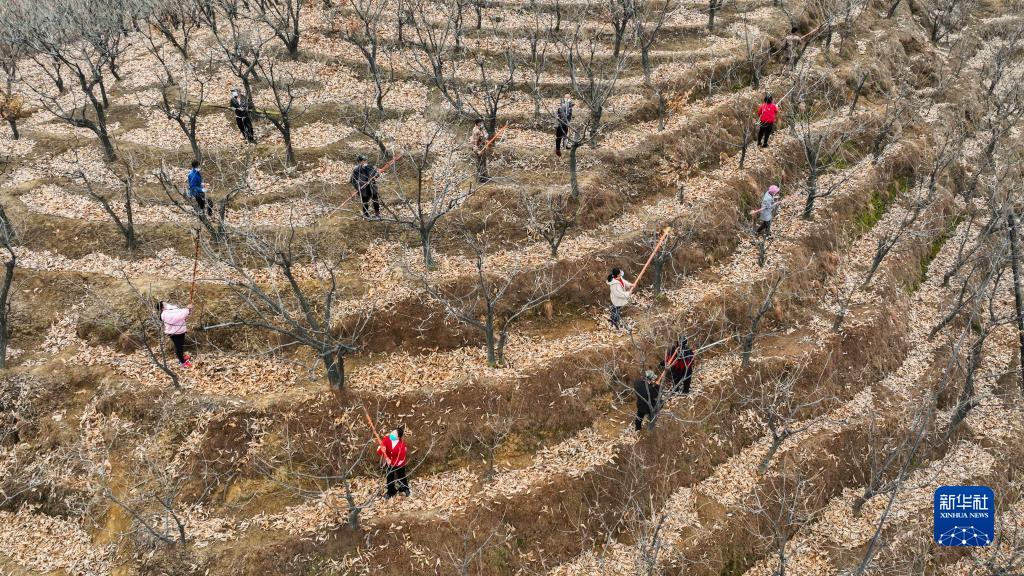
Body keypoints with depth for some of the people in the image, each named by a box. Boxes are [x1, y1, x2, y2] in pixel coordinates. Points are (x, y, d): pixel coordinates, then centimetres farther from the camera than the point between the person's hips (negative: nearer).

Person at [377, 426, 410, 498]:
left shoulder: (402, 444, -32)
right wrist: (382, 450, -48)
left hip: (399, 464, -2)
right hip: (389, 463, 2)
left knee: (402, 477, 22)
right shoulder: (386, 439, -25)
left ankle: (406, 489, 50)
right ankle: (390, 493, 43)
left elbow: (402, 458, -24)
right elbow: (378, 450, -24)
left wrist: (392, 462, -34)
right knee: (390, 478, 19)